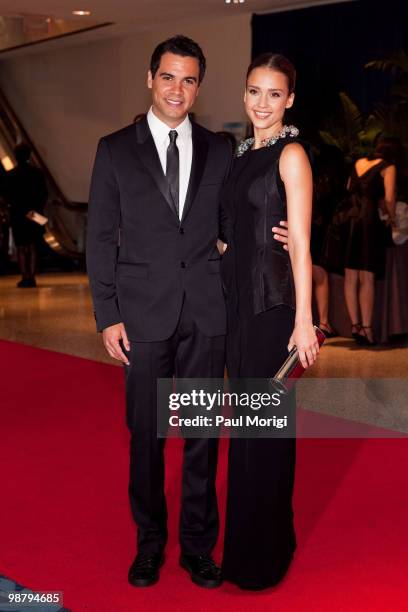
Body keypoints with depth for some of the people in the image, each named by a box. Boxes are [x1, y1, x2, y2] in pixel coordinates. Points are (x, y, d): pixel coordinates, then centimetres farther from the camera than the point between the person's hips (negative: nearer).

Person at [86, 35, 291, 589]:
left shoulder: (218, 150, 8)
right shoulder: (115, 149, 2)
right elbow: (100, 238, 1)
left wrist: (269, 236, -7)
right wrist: (108, 317, -5)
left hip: (207, 314, 2)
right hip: (144, 314, -1)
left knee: (203, 434, 8)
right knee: (146, 435, 8)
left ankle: (198, 545, 24)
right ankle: (149, 544, 26)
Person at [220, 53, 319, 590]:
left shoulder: (291, 154, -9)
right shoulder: (244, 153, 14)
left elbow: (300, 241, -15)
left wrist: (304, 320, -19)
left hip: (272, 303, -8)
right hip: (238, 300, 8)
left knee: (264, 425, 1)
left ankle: (263, 555, 16)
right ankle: (253, 539, 30)